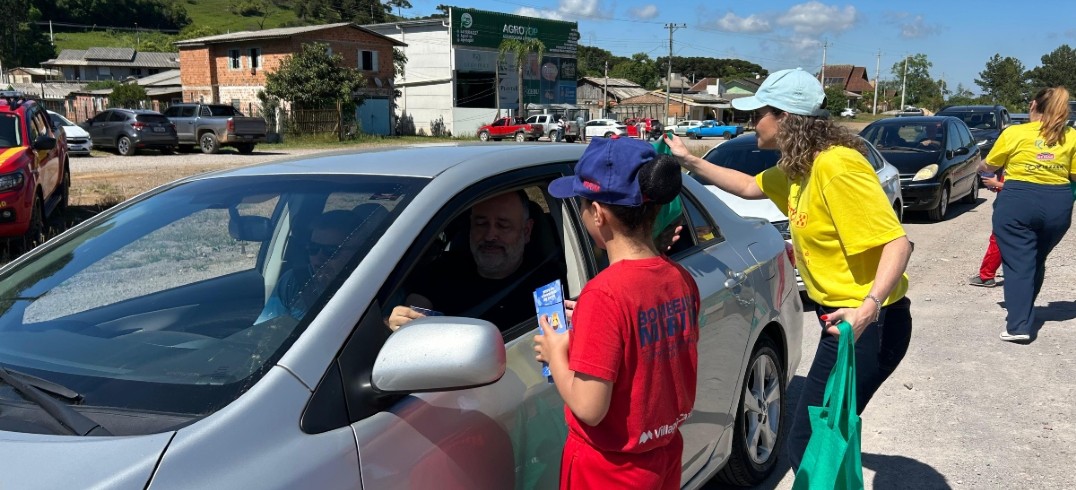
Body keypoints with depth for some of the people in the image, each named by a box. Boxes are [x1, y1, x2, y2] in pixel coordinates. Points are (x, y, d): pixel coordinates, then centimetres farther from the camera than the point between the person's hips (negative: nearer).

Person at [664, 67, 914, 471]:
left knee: (807, 448, -5)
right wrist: (689, 161, 22)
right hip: (843, 318, 10)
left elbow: (897, 242, -25)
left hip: (867, 325, -10)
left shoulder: (837, 165, -22)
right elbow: (749, 187, 26)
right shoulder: (799, 167, 8)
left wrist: (868, 307, -39)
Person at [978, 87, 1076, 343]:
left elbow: (989, 166, 9)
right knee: (1037, 261, 19)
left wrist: (980, 168, 31)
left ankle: (1019, 325, -9)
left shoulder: (1014, 133, -3)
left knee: (1018, 264, -1)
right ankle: (1023, 313, 30)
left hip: (1018, 203, -3)